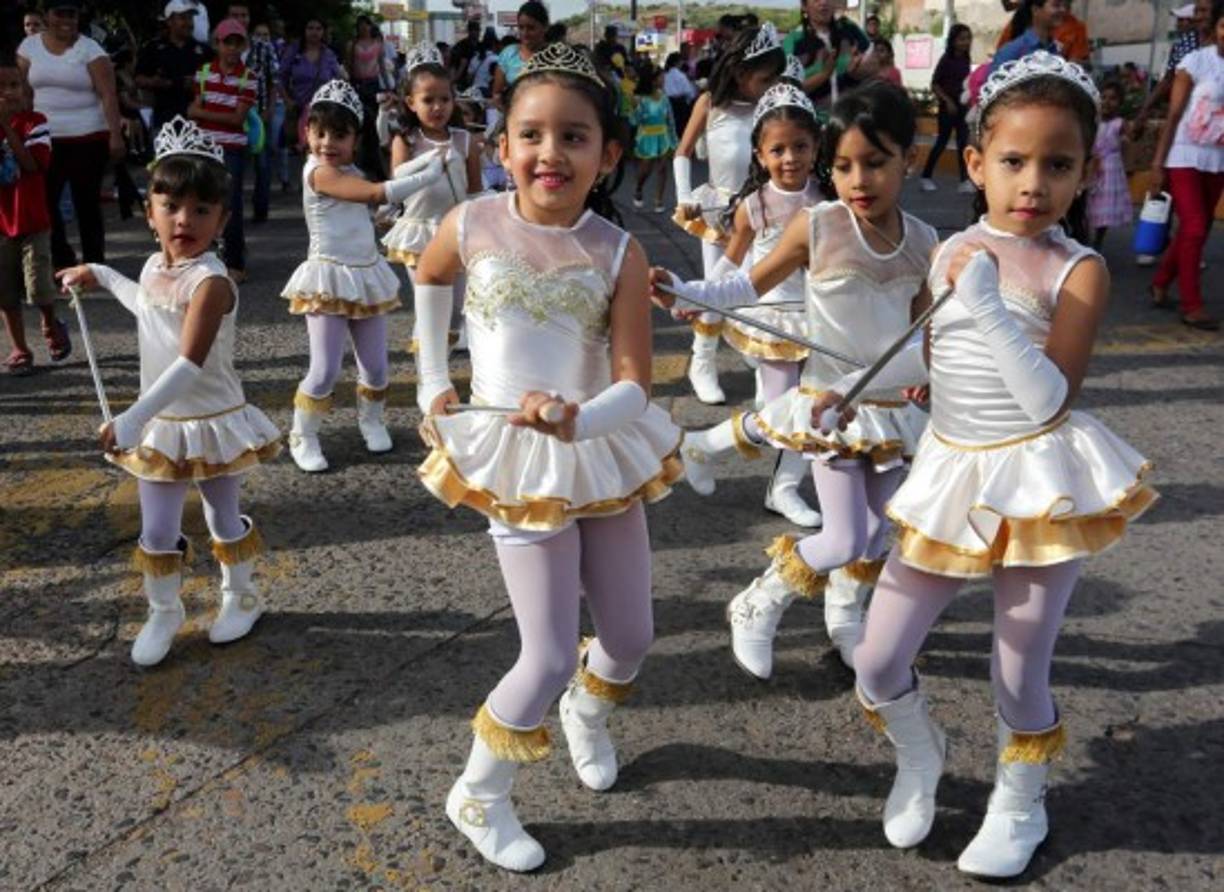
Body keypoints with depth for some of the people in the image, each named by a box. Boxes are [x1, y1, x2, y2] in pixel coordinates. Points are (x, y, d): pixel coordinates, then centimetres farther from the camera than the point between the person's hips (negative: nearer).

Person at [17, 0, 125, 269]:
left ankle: (94, 265, 13)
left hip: (88, 138, -3)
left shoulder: (90, 49, -3)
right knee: (44, 202, 3)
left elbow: (108, 95, -9)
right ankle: (63, 263, 17)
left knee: (87, 204, 4)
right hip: (45, 139, 3)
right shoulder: (30, 45, 7)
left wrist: (116, 134, -18)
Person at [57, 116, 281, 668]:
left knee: (224, 519, 15)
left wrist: (133, 417, -39)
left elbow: (190, 363, -34)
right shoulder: (155, 266, 0)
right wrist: (101, 277, 29)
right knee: (156, 532, 10)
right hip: (160, 424, 6)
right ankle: (163, 611, 29)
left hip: (210, 421, -6)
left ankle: (240, 597, 36)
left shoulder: (211, 281, -25)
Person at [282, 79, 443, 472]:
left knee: (376, 366, 12)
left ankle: (371, 420, 36)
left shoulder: (350, 171, 11)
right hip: (330, 278, -8)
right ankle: (303, 437, 12)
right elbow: (377, 194, -24)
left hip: (367, 275, 8)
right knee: (325, 371, -6)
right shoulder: (319, 171, -17)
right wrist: (429, 175, -19)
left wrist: (429, 159, 5)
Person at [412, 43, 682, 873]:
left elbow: (635, 385, -17)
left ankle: (586, 717, 50)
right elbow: (429, 280, 14)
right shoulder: (472, 225, -11)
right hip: (516, 462, -2)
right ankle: (478, 797, 20)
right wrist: (433, 379, 10)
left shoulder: (619, 251, -12)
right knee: (550, 657, -5)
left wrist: (579, 421, -37)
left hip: (604, 453, 3)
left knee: (631, 636, 14)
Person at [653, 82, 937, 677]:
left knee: (881, 530, 16)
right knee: (845, 540, -8)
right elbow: (752, 284, -3)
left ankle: (845, 617, 42)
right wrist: (687, 293, -17)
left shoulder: (924, 244, -3)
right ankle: (757, 607, 16)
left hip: (893, 405, 5)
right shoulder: (816, 227, -13)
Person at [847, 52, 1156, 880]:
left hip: (1041, 482, -4)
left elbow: (1051, 398, -20)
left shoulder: (1080, 270, -10)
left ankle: (1021, 803, 39)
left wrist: (987, 303, -26)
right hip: (950, 477, 4)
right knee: (877, 665, 3)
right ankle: (920, 756, 36)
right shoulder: (950, 252, 4)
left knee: (1019, 672, 9)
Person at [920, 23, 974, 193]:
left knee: (963, 143, 0)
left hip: (963, 106, 5)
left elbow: (966, 82, 15)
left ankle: (965, 181, -1)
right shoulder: (946, 59, -9)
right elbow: (934, 85, -11)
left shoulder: (965, 60, 8)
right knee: (942, 142, 1)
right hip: (947, 106, -5)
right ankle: (926, 177, 13)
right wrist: (947, 100, -18)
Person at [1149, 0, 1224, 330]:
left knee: (1197, 229, 10)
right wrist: (1157, 162, -11)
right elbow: (1174, 115, -8)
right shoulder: (1196, 62, -8)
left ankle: (1160, 282, 29)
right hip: (1185, 157, -5)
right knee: (1194, 229, -7)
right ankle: (1192, 306, 1)